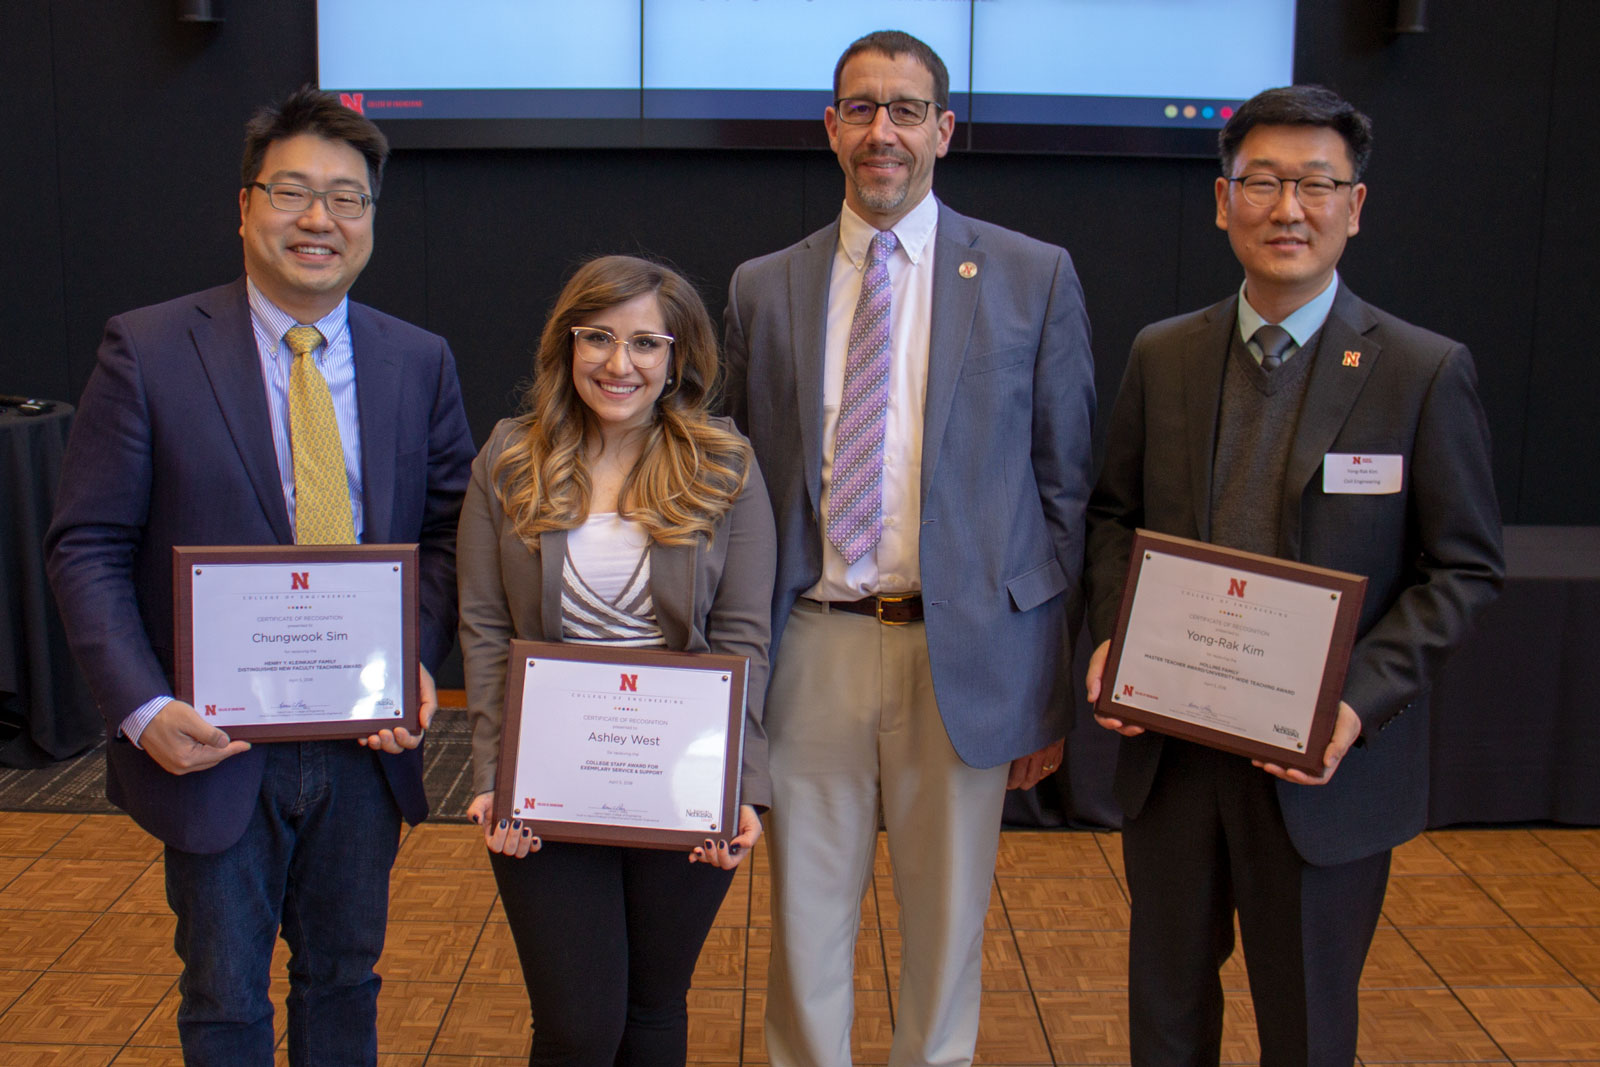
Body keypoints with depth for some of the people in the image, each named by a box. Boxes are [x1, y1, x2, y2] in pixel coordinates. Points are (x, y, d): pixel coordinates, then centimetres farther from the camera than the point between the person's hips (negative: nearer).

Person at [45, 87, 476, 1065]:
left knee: (346, 980, 19)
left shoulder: (421, 362, 2)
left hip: (367, 742, 3)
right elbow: (88, 547, -6)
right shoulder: (148, 351, -7)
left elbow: (450, 531, 7)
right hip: (215, 743, -2)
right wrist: (144, 708, -16)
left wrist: (421, 662, -9)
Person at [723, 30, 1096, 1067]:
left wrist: (1055, 685, -1)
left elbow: (1065, 484, 2)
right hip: (812, 645, 2)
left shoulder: (1033, 277, 1)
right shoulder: (764, 287, 7)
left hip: (965, 650, -1)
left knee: (948, 917, 14)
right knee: (806, 916, 12)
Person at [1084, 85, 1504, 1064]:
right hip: (1169, 748, 3)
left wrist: (1363, 699, -19)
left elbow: (1465, 568, -6)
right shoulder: (1162, 356, 3)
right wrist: (1112, 634, -6)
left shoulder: (1426, 372, -7)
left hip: (1325, 764, -3)